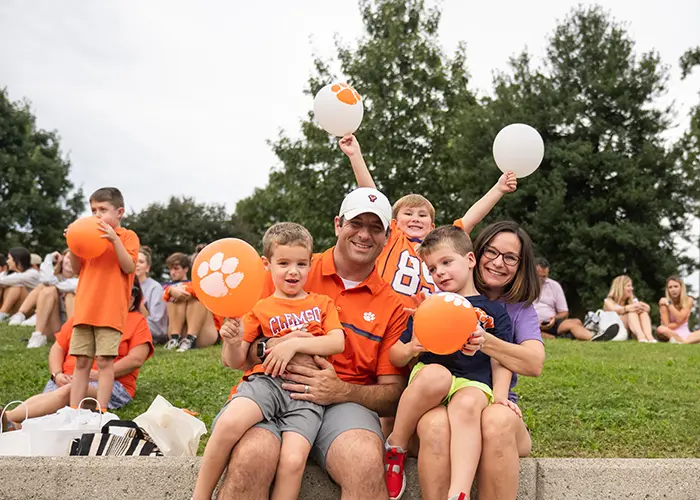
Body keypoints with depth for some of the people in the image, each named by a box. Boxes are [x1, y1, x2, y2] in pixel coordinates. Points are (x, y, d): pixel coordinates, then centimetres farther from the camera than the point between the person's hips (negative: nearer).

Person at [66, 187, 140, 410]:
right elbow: (77, 269, 16)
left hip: (110, 310, -5)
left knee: (104, 361, -5)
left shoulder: (127, 236, 1)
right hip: (85, 308, 5)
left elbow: (129, 267, -11)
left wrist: (115, 240, -19)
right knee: (81, 362, 6)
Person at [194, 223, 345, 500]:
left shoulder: (322, 303, 19)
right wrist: (232, 343, -10)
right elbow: (234, 362, 13)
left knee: (293, 460, -26)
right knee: (228, 424, -31)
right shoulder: (260, 309, 16)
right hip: (266, 381, 0)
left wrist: (294, 343, -10)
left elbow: (337, 343, 2)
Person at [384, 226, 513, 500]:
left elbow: (500, 360, 12)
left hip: (473, 384, 0)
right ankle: (395, 446, -19)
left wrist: (499, 394, -8)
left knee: (468, 405, -37)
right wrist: (410, 349, -9)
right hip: (430, 379, 1)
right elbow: (395, 356, 15)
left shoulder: (493, 310, 17)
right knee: (436, 374, -37)